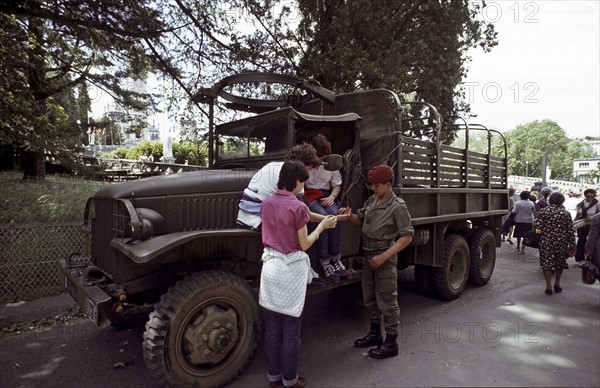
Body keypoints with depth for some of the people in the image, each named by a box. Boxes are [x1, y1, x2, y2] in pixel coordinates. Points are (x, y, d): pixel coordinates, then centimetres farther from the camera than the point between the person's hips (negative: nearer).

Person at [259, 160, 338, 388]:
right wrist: (322, 226, 3)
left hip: (270, 265, 6)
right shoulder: (298, 207, -16)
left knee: (272, 326, 16)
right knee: (290, 330, 9)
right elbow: (304, 245, -10)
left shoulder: (267, 203, 3)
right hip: (291, 269, -6)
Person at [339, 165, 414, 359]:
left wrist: (384, 256, -22)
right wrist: (350, 215, -6)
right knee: (370, 298, 18)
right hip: (368, 255, 8)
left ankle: (391, 343, 17)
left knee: (387, 301, 3)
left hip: (385, 257, -7)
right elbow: (360, 220, 17)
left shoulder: (398, 206, -14)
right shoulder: (372, 200, 6)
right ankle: (375, 334, 35)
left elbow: (407, 237, -15)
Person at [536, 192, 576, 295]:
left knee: (547, 263, 5)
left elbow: (538, 226, -9)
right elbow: (571, 231, -2)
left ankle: (549, 287, 3)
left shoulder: (543, 211, -5)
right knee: (560, 263, 19)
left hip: (546, 242, -1)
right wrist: (572, 246, 2)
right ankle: (557, 285, 28)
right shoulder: (566, 213, -3)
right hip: (561, 243, 2)